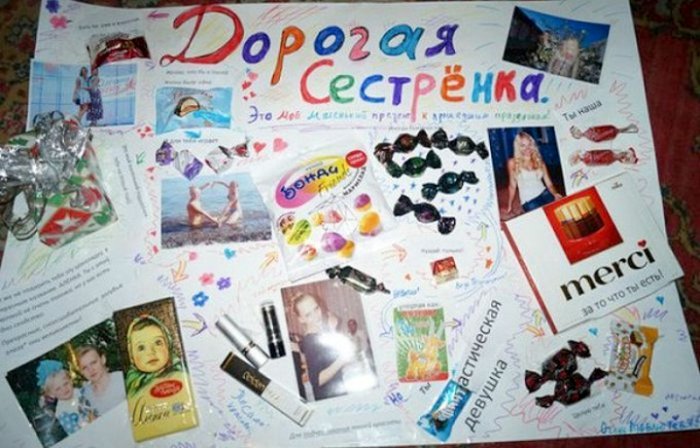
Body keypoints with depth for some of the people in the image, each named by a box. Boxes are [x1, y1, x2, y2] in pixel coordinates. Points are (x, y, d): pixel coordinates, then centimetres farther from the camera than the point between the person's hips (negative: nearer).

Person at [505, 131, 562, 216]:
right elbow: (512, 185, 7)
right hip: (528, 201, -4)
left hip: (545, 194, 4)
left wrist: (555, 194, -12)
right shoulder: (513, 162, 1)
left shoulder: (539, 161, 11)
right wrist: (509, 206, 7)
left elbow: (549, 183, 7)